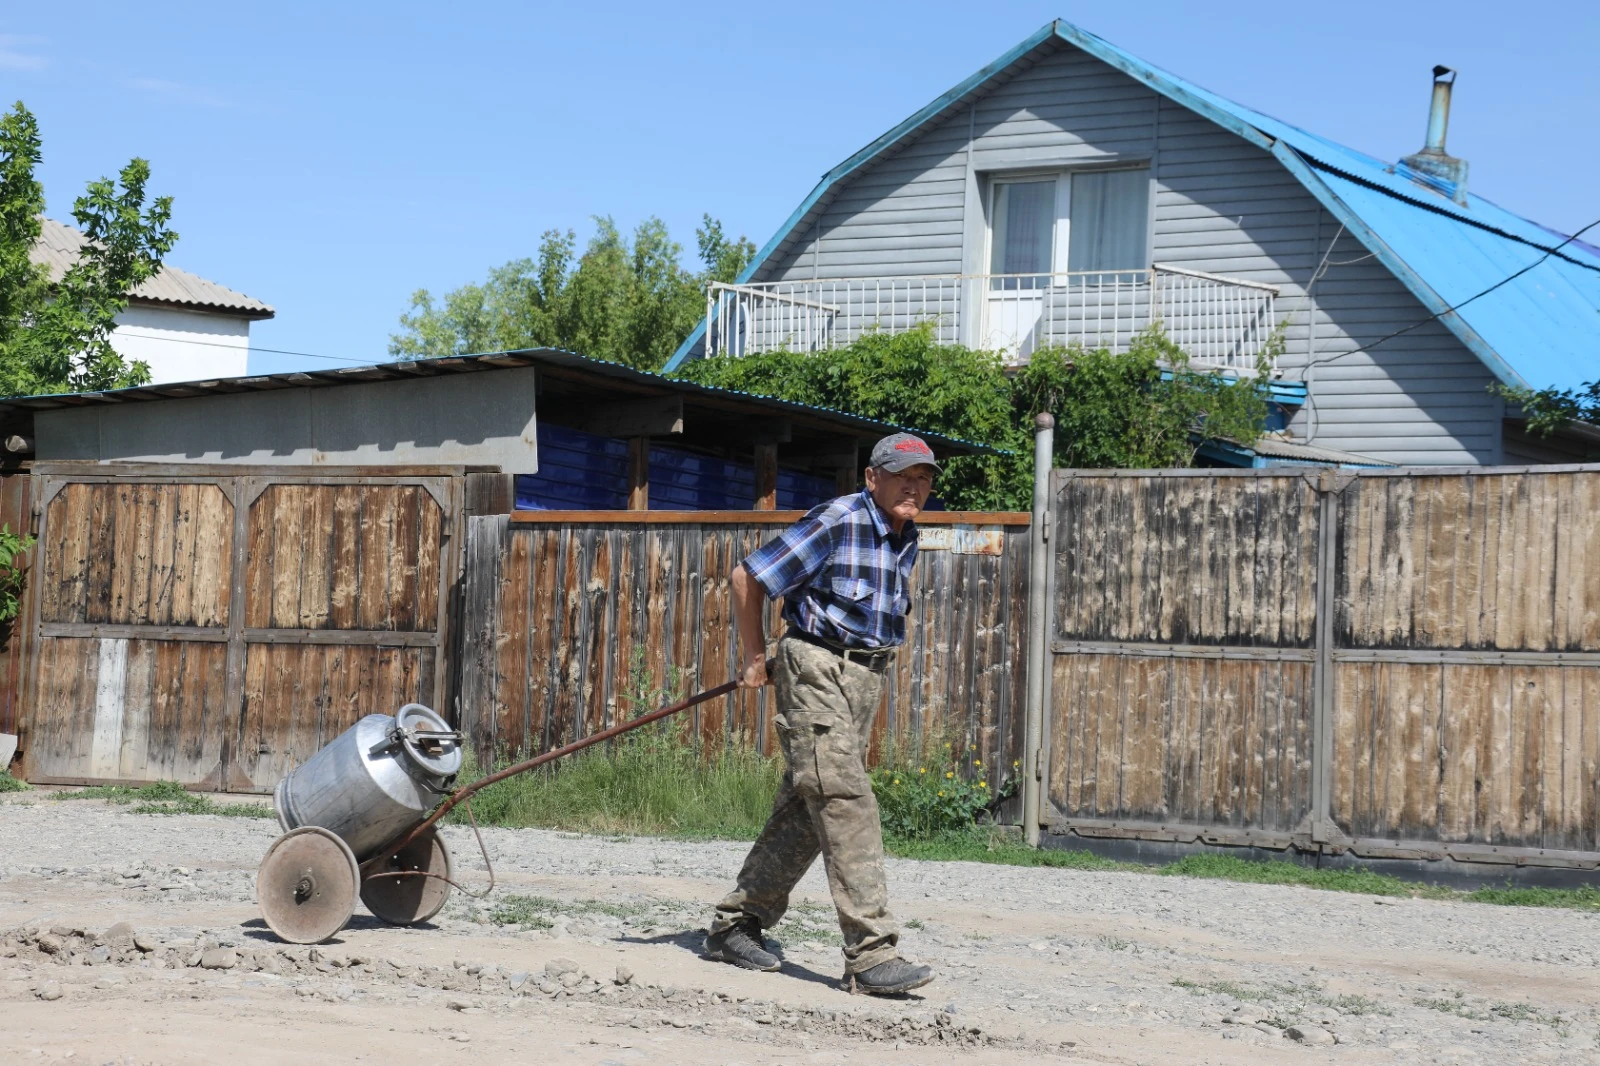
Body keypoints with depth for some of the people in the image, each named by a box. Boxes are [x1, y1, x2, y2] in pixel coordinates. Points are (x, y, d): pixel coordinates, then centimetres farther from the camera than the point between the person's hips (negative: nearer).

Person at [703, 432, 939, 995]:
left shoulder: (906, 540, 11)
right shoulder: (836, 522, -14)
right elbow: (747, 577, -9)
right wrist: (757, 660, 0)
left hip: (865, 677, 8)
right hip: (816, 672, -8)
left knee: (805, 811, 11)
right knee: (846, 805, -15)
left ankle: (735, 926, 22)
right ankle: (871, 954, -17)